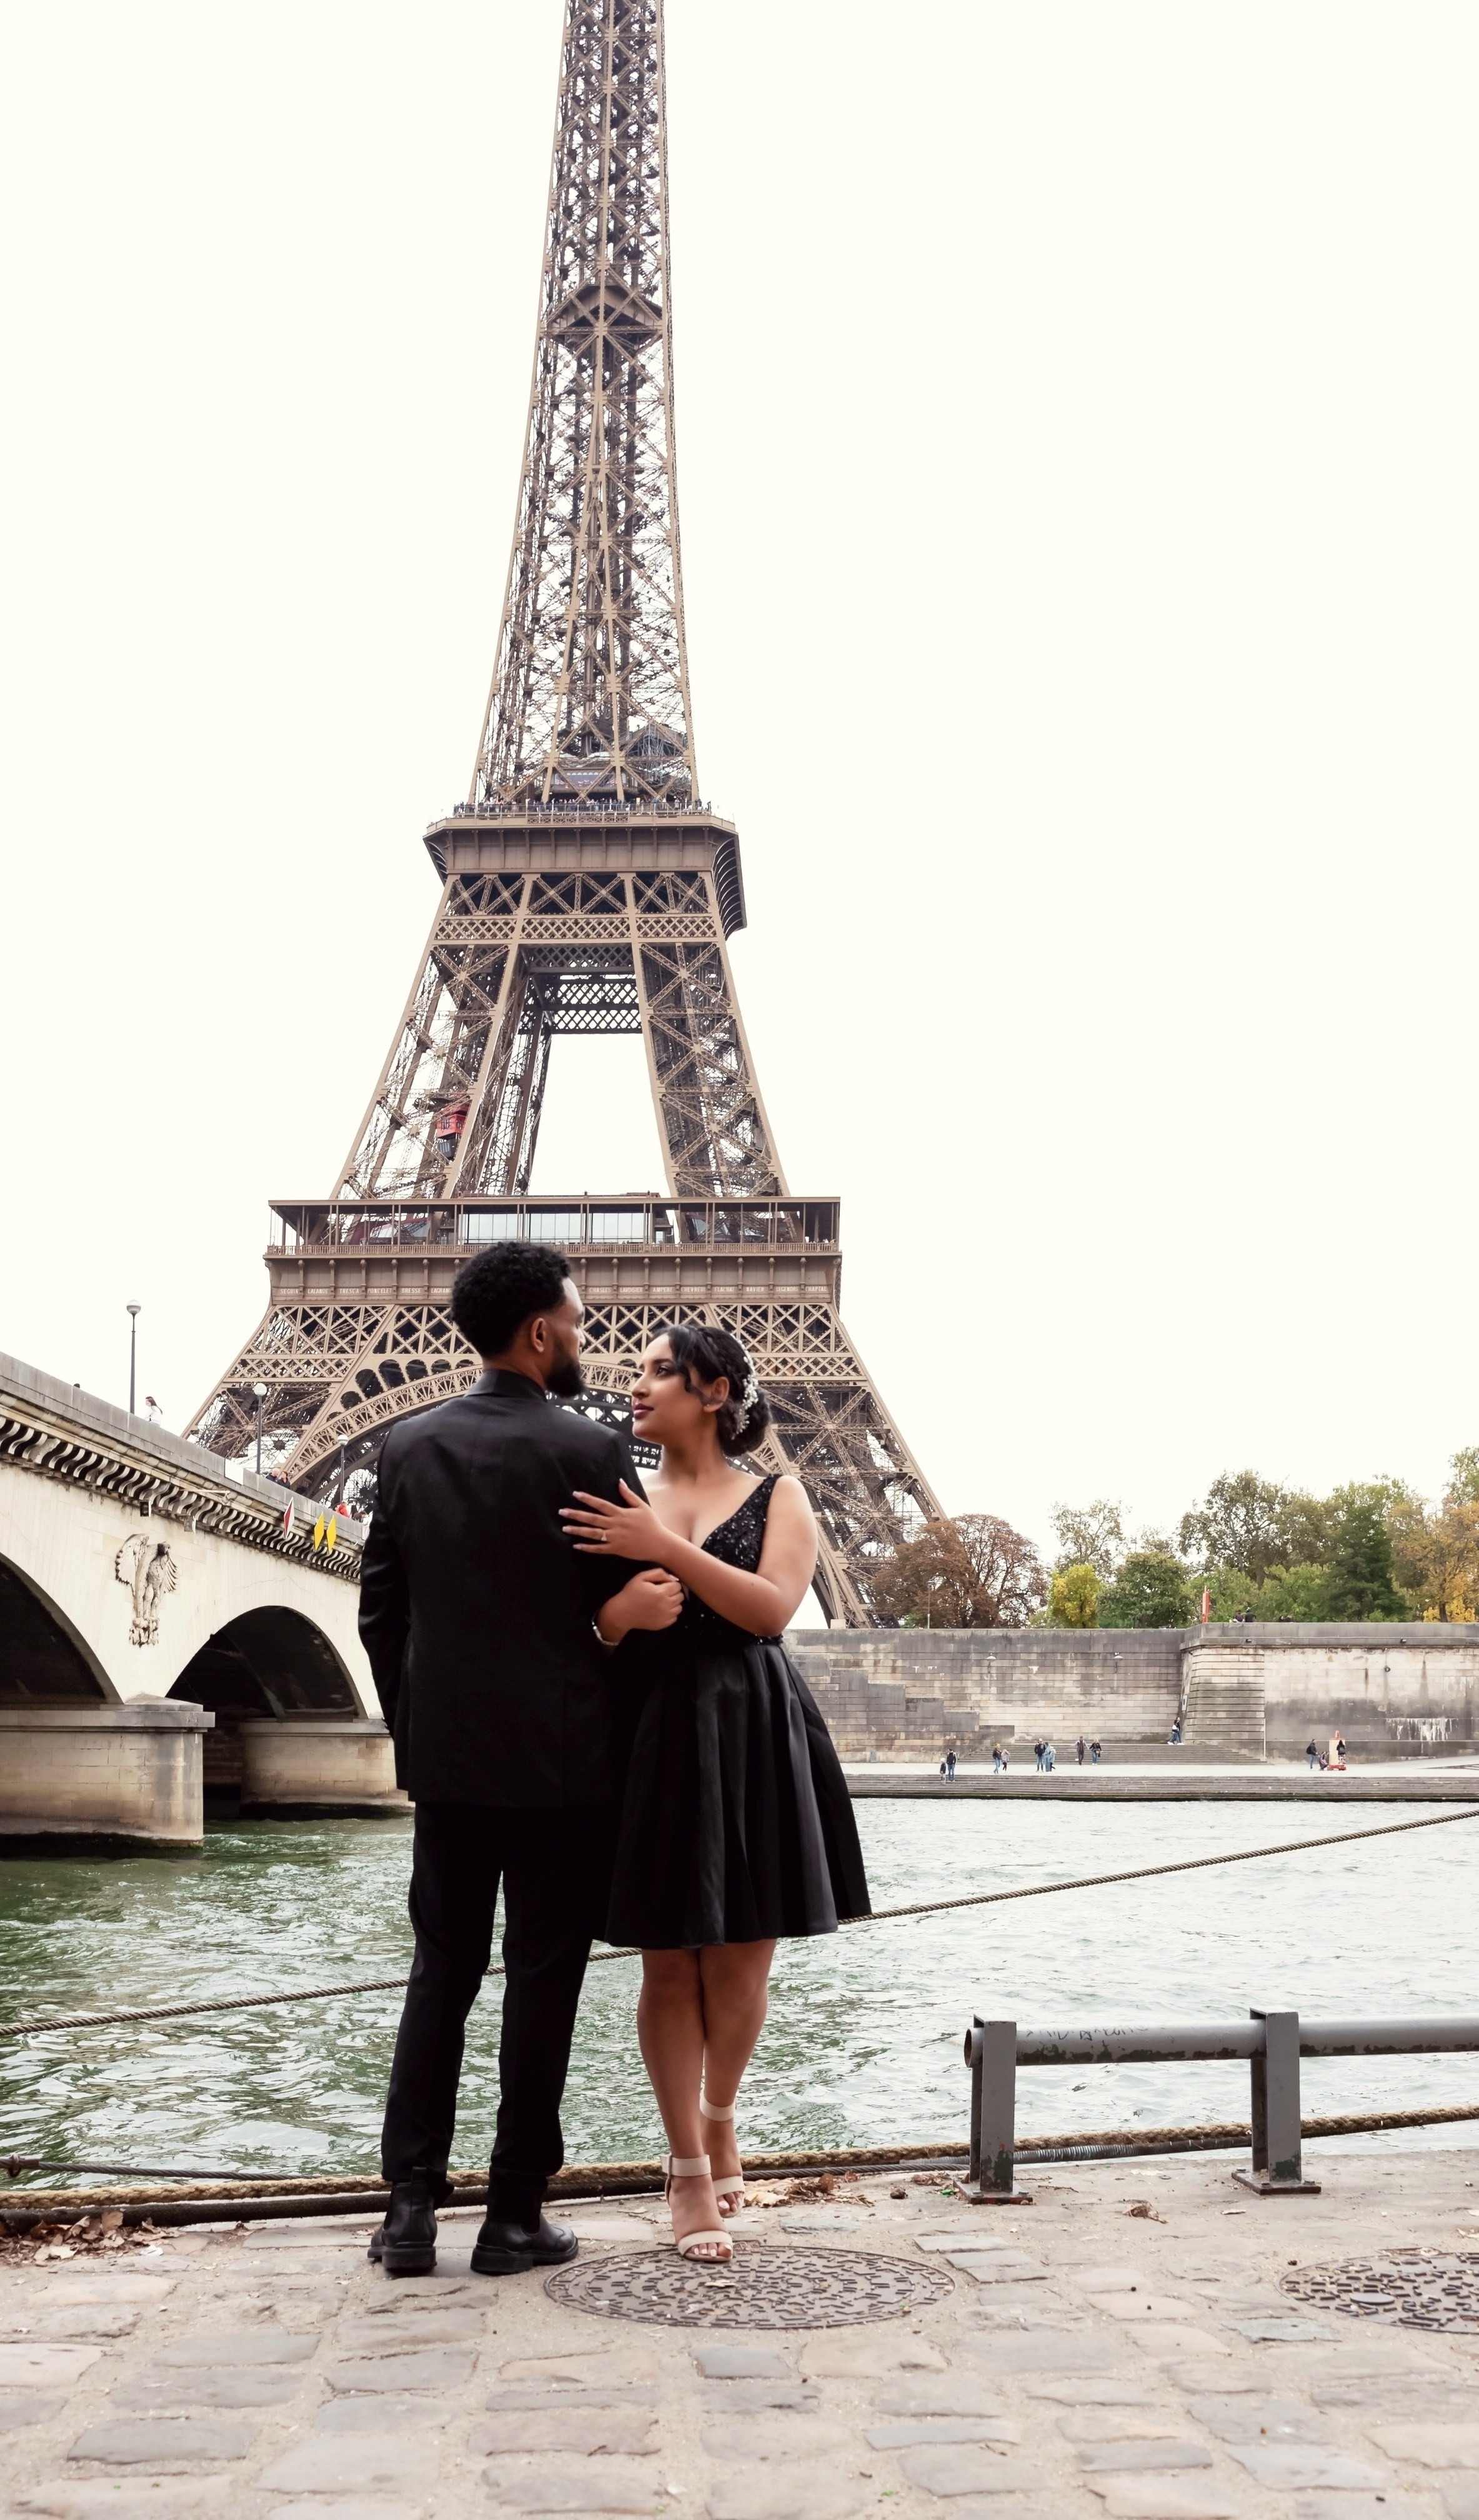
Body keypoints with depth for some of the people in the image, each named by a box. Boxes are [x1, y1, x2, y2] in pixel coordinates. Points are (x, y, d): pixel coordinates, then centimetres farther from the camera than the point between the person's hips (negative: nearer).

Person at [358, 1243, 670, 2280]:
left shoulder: (409, 1447, 4)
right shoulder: (589, 1451, -11)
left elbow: (381, 1608, 8)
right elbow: (632, 1606, -9)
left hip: (445, 1754, 4)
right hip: (559, 1757, -4)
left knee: (442, 1970, 13)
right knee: (543, 1979, 5)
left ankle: (412, 2204, 10)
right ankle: (515, 2214, 11)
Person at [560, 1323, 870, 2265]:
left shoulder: (778, 1498, 3)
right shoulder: (616, 1506, 8)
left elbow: (773, 1607, -12)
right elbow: (595, 1626, 2)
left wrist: (667, 1548, -20)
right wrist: (624, 1605, -22)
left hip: (752, 1741, -1)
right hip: (655, 1741, 1)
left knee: (742, 1964, 5)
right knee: (670, 1965, 2)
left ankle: (719, 2117, 31)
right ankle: (690, 2171, 12)